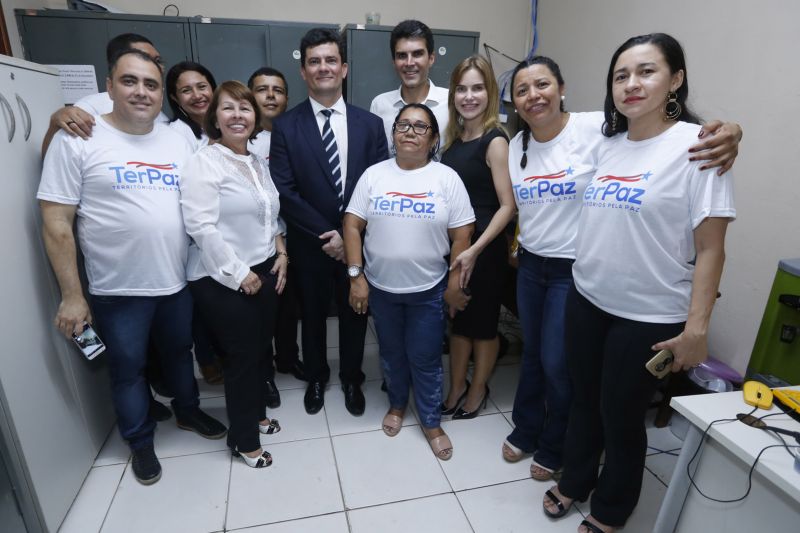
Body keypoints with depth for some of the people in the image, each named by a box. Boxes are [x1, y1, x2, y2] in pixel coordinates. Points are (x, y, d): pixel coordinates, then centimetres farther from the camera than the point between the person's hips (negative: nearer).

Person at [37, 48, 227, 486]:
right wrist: (72, 295, -11)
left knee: (179, 352, 22)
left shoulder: (178, 141, 3)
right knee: (127, 369, 15)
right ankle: (140, 441, 38)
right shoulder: (77, 140, -10)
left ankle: (187, 411, 48)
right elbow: (56, 222, -10)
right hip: (117, 291, -3)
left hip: (178, 282, 4)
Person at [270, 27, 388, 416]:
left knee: (354, 314, 15)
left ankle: (351, 379, 39)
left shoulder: (370, 124, 0)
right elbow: (284, 191, -10)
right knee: (313, 315, 17)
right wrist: (325, 234, -15)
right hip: (310, 245, -1)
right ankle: (316, 378, 42)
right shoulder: (285, 126, -5)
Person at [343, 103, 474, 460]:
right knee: (392, 353, 19)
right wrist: (356, 275, -7)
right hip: (380, 287, 2)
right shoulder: (373, 175, -1)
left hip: (428, 289, -2)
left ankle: (431, 422, 30)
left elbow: (461, 235, -5)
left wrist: (455, 284, -6)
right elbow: (352, 225, -2)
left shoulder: (447, 178, -5)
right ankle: (397, 404, 43)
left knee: (426, 358, 9)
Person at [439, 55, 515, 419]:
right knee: (457, 318, 16)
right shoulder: (454, 137, 7)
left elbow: (508, 206, -17)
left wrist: (475, 250, -22)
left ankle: (478, 390, 32)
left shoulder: (495, 141, -12)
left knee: (483, 322, 11)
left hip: (484, 247, -6)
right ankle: (456, 387, 34)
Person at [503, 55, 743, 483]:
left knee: (557, 364, 6)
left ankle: (554, 448, 33)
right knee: (532, 354, 19)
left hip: (575, 270, -5)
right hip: (530, 265, 5)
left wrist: (728, 133, -38)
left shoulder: (597, 129, -16)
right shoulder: (516, 146, 2)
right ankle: (525, 431, 42)